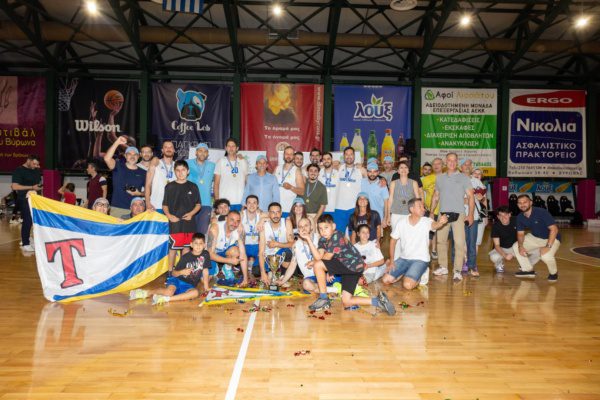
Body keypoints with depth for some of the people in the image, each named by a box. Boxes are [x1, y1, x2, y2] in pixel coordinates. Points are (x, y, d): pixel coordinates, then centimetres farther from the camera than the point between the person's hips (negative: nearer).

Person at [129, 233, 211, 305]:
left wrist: (206, 287, 1)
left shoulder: (205, 255, -2)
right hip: (177, 279, -2)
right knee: (169, 292, -35)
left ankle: (165, 299, -32)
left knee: (196, 292, -34)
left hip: (189, 286, 2)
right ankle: (145, 293, -10)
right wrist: (181, 272, -21)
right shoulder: (185, 257, -4)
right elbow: (173, 273, 0)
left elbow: (205, 271, 2)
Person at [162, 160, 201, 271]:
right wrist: (169, 215, -11)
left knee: (186, 246, 12)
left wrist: (191, 213, -7)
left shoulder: (193, 187, 7)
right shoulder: (170, 186, 3)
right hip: (175, 222, -2)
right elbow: (165, 205, 5)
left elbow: (198, 205, 10)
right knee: (173, 247, -1)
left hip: (189, 222, 2)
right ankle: (170, 270, 10)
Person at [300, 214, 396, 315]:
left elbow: (327, 257, -15)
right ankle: (378, 301, 8)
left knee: (318, 265, -17)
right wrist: (308, 239, -16)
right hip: (345, 267, 9)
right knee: (346, 303, 9)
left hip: (354, 266, -9)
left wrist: (313, 261, 3)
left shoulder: (337, 237, -18)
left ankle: (323, 299, -5)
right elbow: (318, 256, -12)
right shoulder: (323, 240, 6)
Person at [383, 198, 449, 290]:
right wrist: (391, 260, 0)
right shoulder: (401, 223, -6)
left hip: (420, 260, -3)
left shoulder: (426, 221, -13)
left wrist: (440, 222, -63)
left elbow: (434, 225, -38)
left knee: (408, 285, -25)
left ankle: (419, 276, 9)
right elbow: (393, 240, 5)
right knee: (386, 280, -6)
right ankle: (406, 272, 20)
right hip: (403, 258, 4)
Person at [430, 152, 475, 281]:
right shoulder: (440, 178, 13)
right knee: (441, 241, 9)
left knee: (459, 243, -8)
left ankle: (457, 271, -3)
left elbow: (471, 196, -1)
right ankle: (443, 267, 21)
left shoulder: (463, 178, 3)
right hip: (443, 214, 4)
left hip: (458, 214, -3)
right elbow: (435, 196, 17)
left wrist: (470, 214, -9)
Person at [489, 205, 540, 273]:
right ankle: (499, 265, 4)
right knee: (494, 257, -36)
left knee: (537, 251, -18)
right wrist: (505, 255, -40)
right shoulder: (495, 226, -21)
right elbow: (497, 245, -22)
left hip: (516, 247, 3)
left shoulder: (516, 220, -14)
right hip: (502, 249, -2)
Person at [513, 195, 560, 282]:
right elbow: (520, 233, 0)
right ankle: (528, 270, 9)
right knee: (516, 247, -6)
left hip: (551, 238, -6)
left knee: (546, 256, -32)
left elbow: (554, 229, -29)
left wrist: (548, 246, -36)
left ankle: (553, 273, 2)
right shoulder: (520, 217, -9)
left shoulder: (542, 212, -28)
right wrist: (520, 246, -20)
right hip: (534, 237, 7)